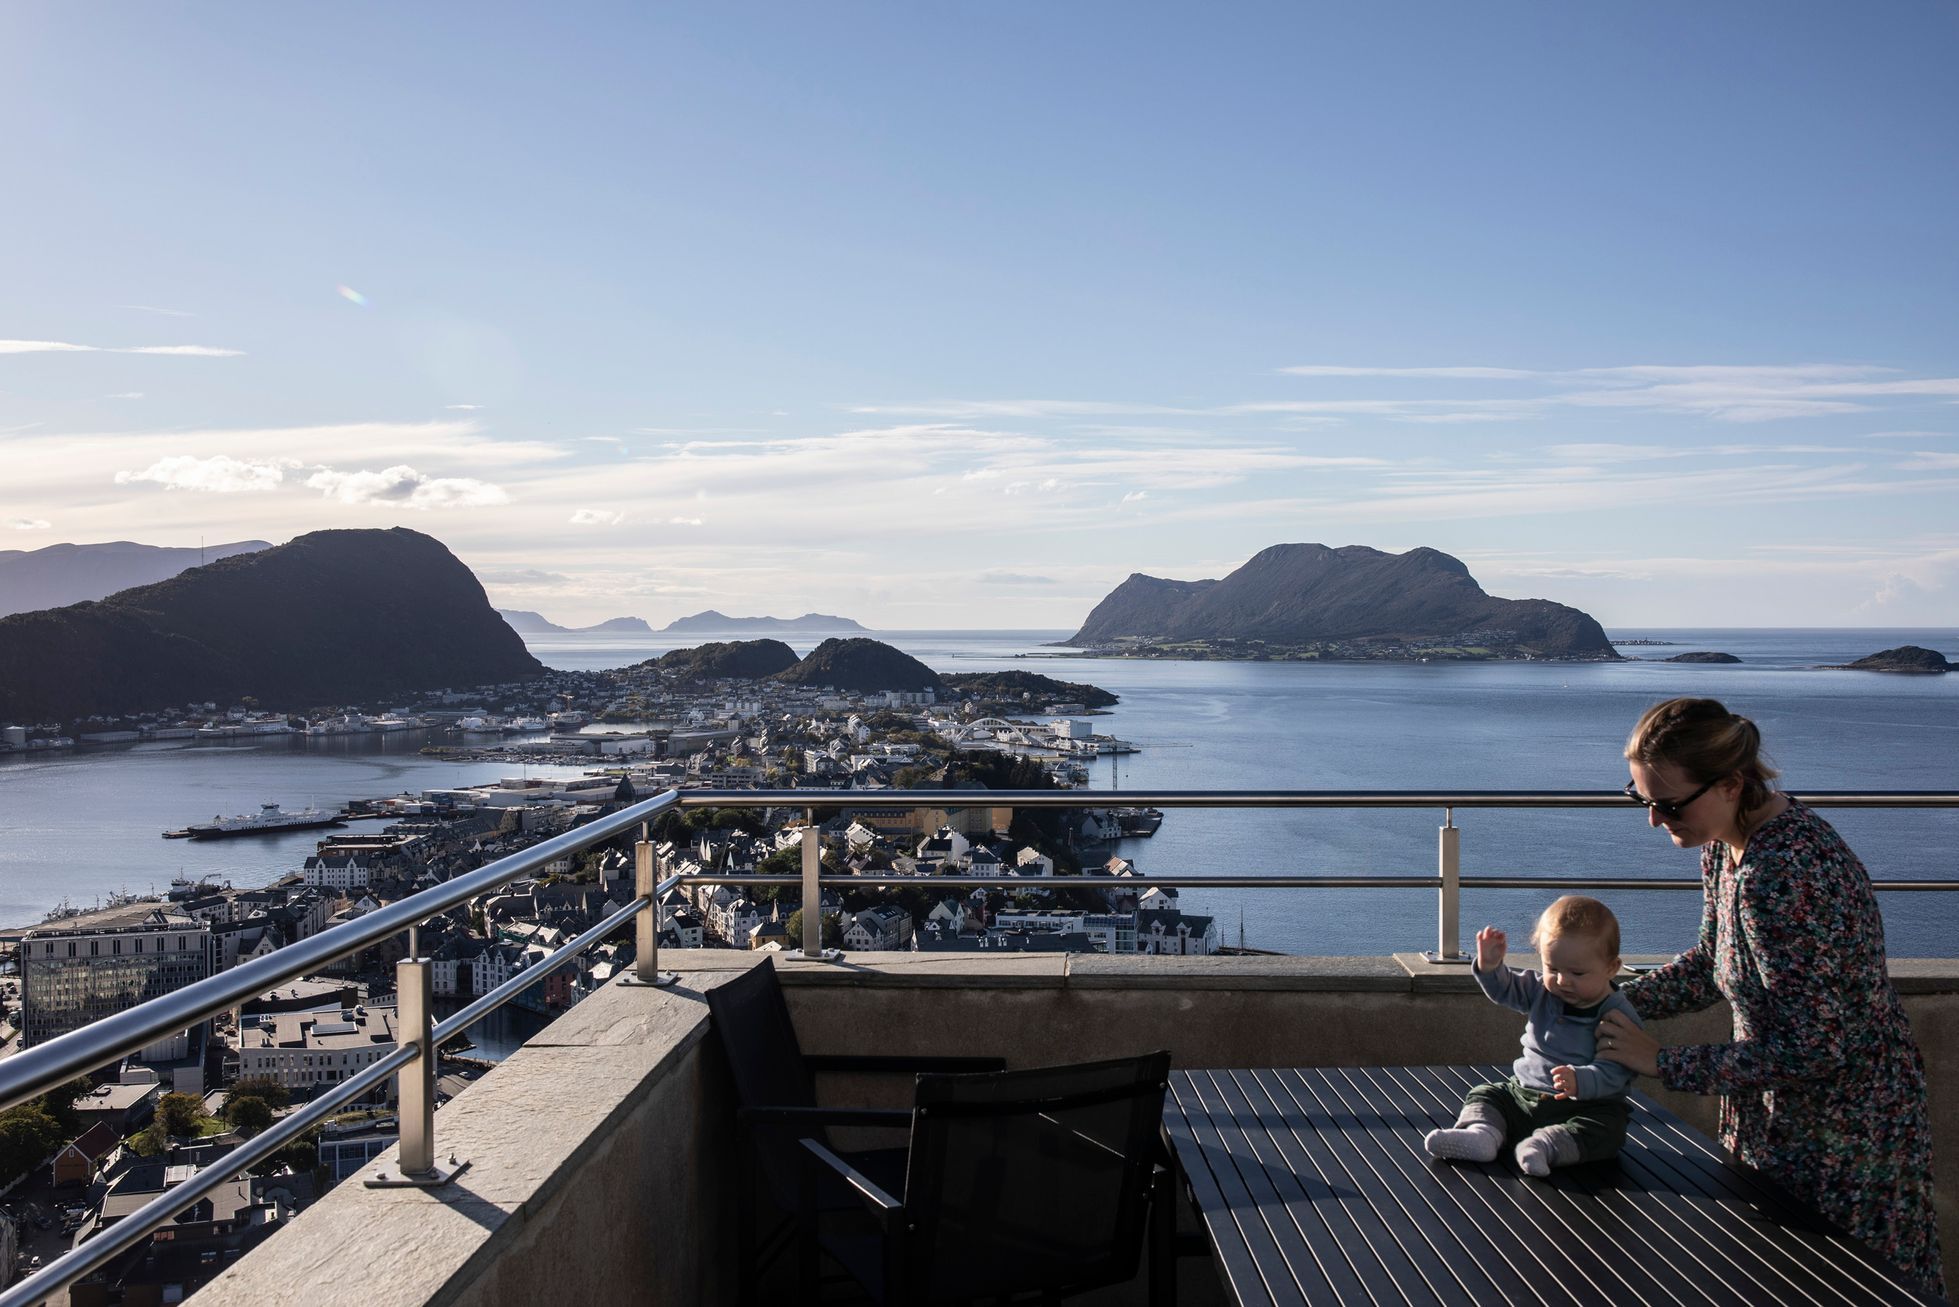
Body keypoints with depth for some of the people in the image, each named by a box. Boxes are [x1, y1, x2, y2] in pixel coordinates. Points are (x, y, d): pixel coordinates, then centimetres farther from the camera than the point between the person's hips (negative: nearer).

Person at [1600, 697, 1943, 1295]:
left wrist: (1662, 1061, -24)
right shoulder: (1728, 843, -2)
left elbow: (1812, 1049, -30)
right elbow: (1712, 963, 11)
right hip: (1783, 1116, 9)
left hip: (1841, 1132, -9)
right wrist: (1613, 1002, -2)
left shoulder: (1782, 876, -33)